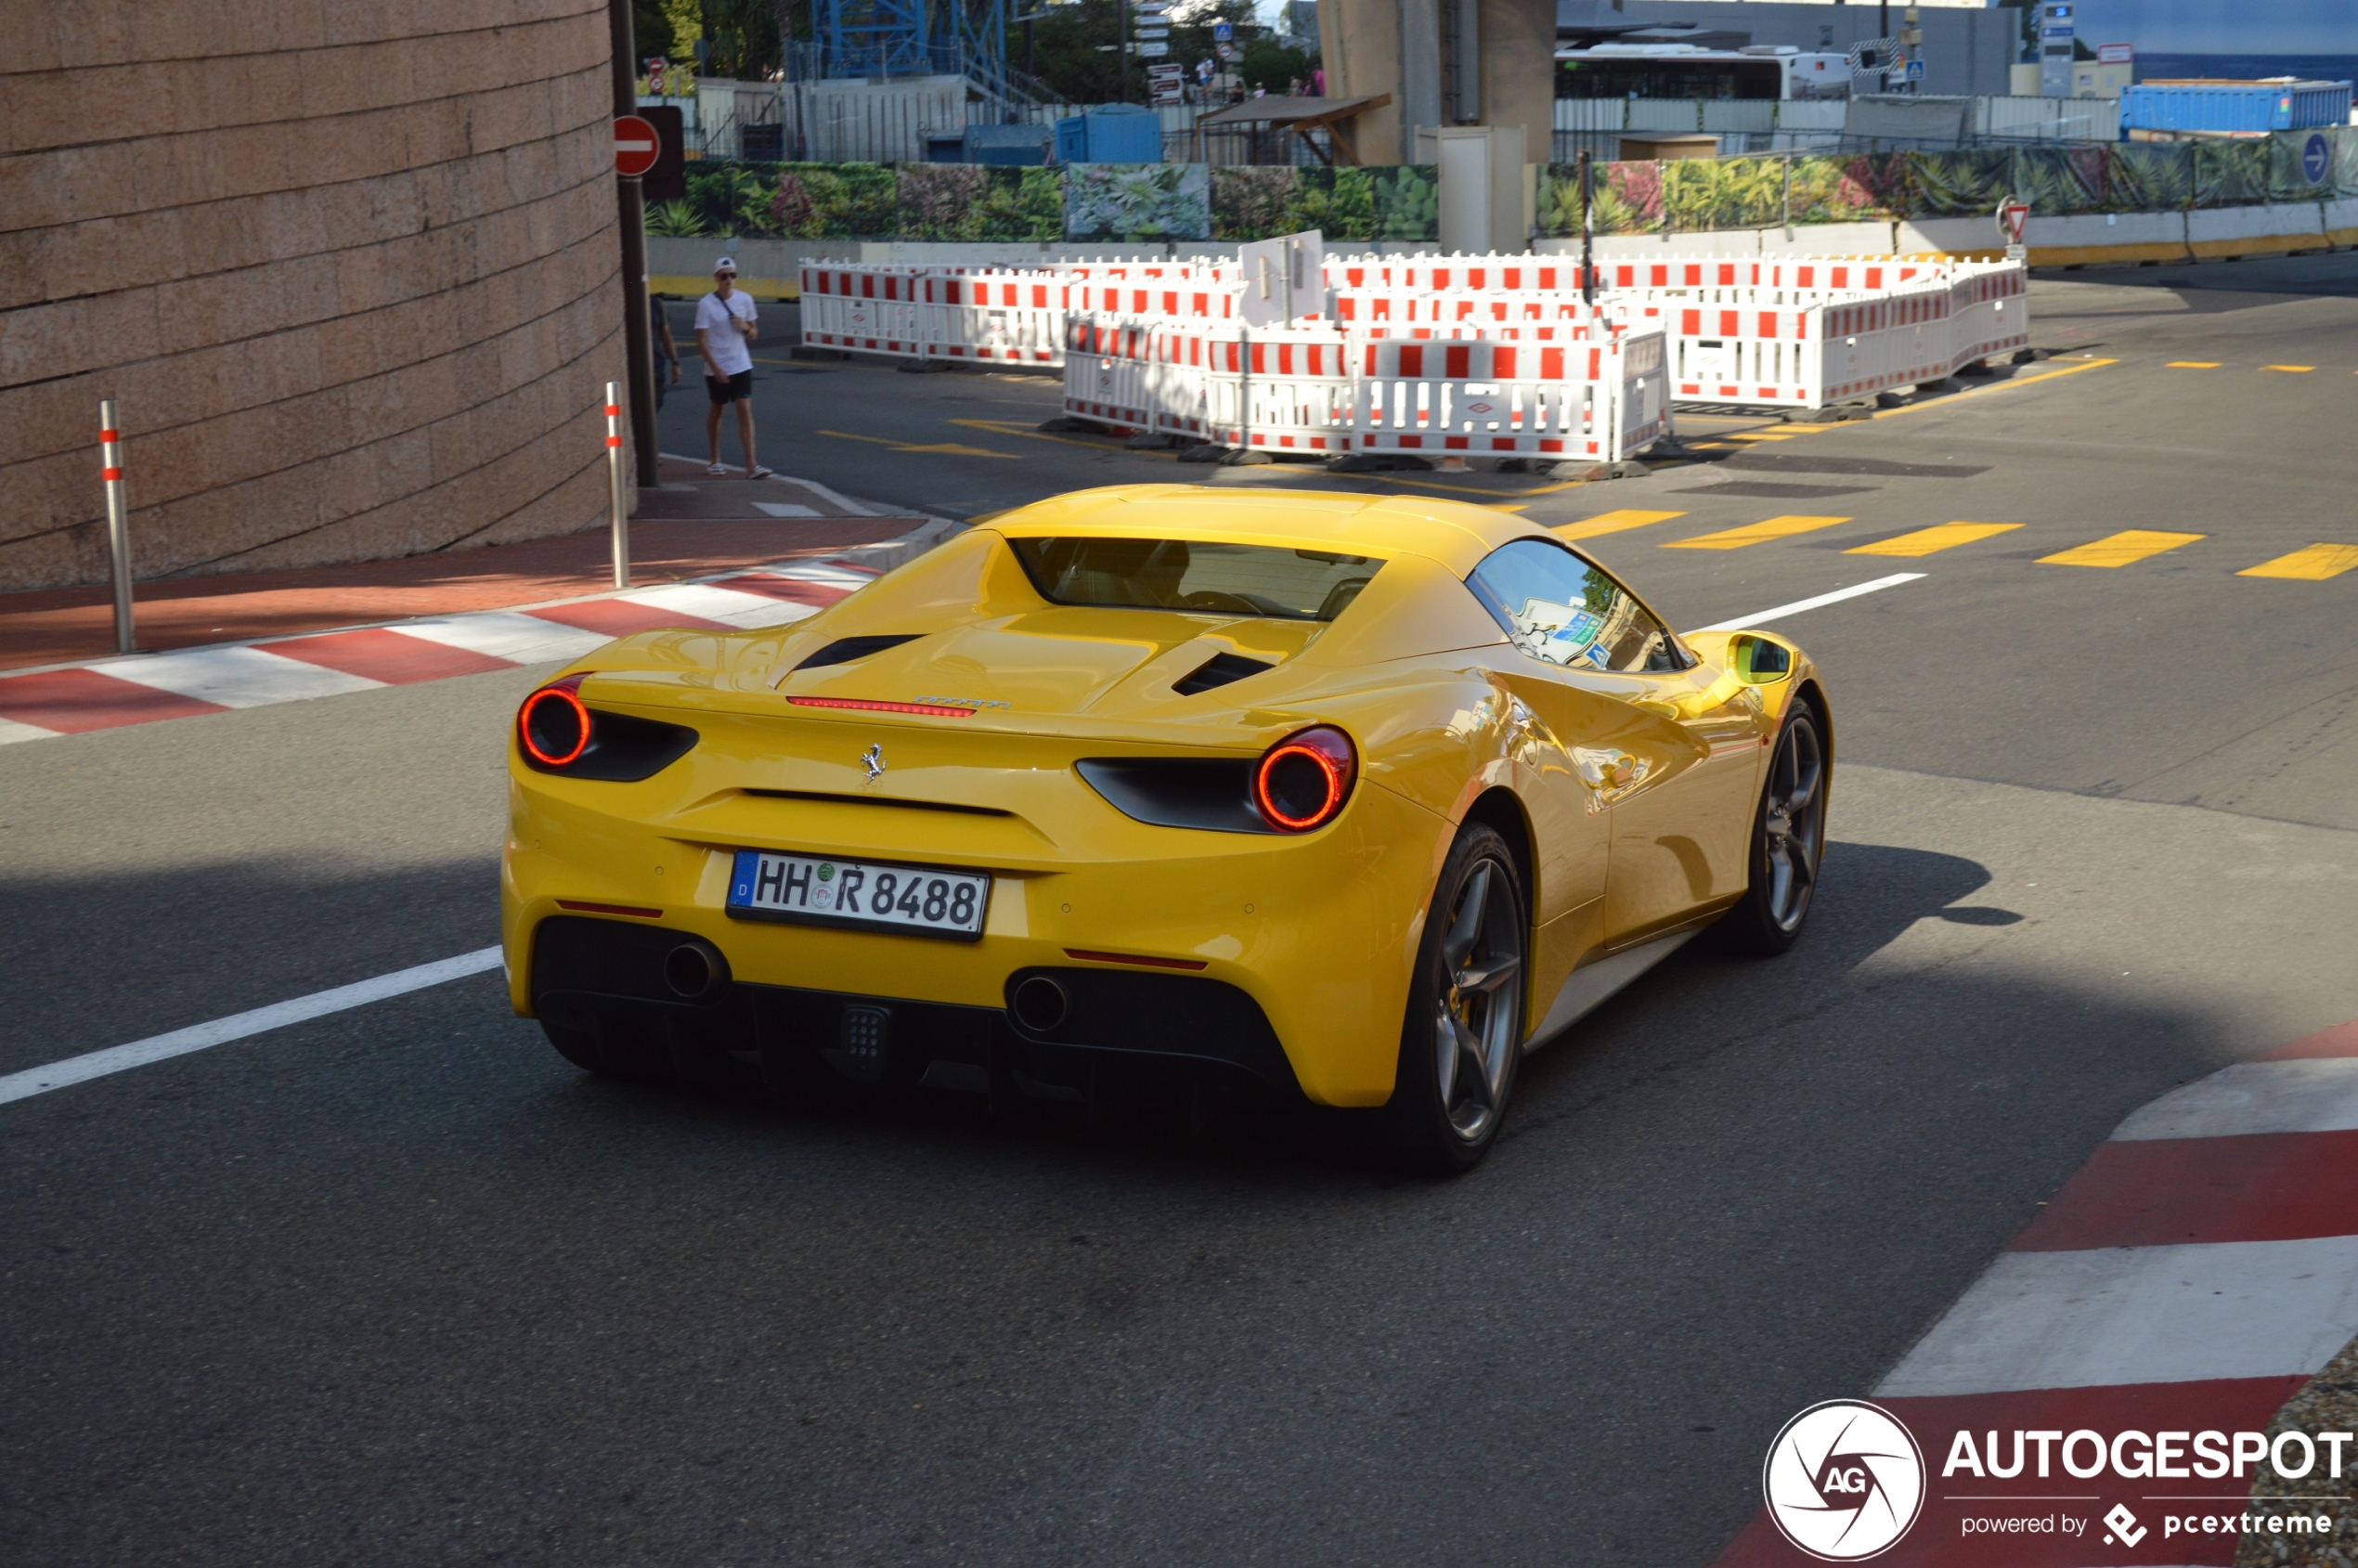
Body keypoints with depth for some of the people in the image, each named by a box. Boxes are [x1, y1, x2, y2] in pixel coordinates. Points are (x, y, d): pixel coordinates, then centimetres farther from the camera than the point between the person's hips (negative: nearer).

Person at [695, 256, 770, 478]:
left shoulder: (745, 299, 1)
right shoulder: (706, 304, -10)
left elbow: (754, 334, 10)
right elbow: (701, 340, -11)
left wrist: (745, 327, -13)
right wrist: (715, 368, -18)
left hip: (741, 366, 2)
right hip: (717, 369, -2)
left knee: (745, 411, -7)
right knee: (716, 411, 13)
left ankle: (751, 465, -12)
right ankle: (715, 461, 30)